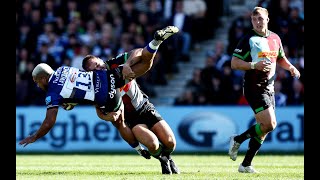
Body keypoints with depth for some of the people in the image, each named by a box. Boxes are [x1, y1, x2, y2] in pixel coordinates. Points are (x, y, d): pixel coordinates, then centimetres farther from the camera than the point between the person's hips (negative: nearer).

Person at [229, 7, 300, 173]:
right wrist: (254, 65, -23)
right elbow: (234, 63, -10)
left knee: (264, 128, 5)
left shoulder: (275, 38, 12)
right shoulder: (248, 39, -8)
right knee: (269, 124, -17)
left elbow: (281, 59, 27)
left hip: (269, 87, 7)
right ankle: (237, 139, 2)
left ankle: (246, 164, 13)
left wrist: (291, 67, 6)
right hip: (254, 88, -7)